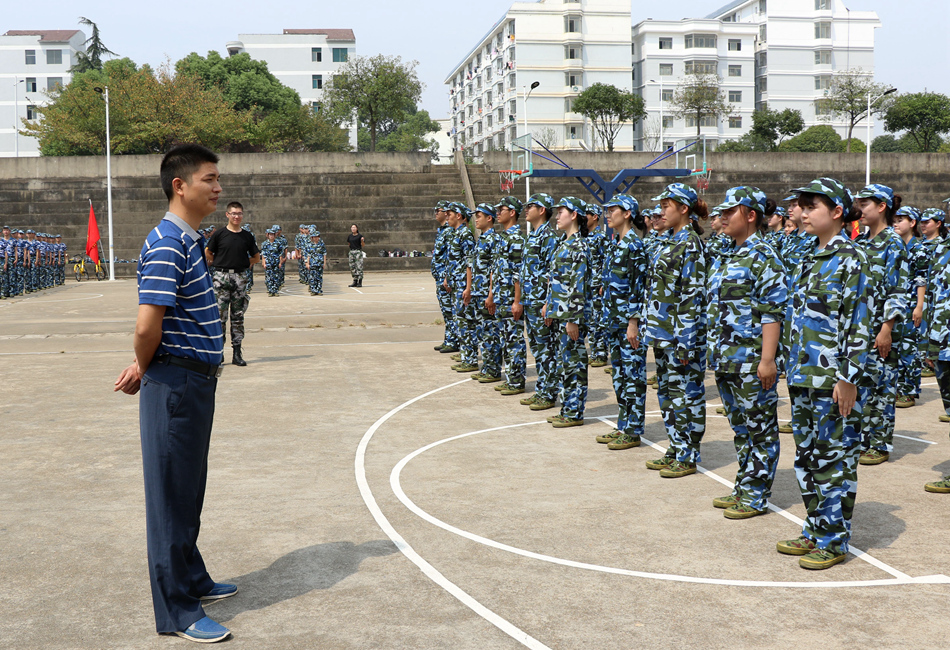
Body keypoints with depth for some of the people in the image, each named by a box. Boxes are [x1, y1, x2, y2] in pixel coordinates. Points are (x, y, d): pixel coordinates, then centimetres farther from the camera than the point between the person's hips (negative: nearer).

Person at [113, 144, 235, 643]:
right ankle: (177, 612, 10)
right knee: (172, 495, 0)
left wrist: (143, 369, 10)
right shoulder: (167, 244, -18)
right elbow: (148, 325, -24)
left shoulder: (189, 241, 13)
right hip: (175, 384, -9)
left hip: (195, 382, 9)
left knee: (189, 492, 20)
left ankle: (191, 579, 36)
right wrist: (144, 371, -7)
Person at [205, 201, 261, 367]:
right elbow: (207, 254, 6)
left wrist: (243, 264, 8)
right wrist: (219, 264, 4)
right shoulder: (219, 234, 0)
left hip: (240, 277, 3)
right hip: (222, 277, -3)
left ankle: (237, 353, 9)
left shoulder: (247, 236, 8)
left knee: (238, 316, 6)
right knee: (220, 316, -5)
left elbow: (256, 257, 17)